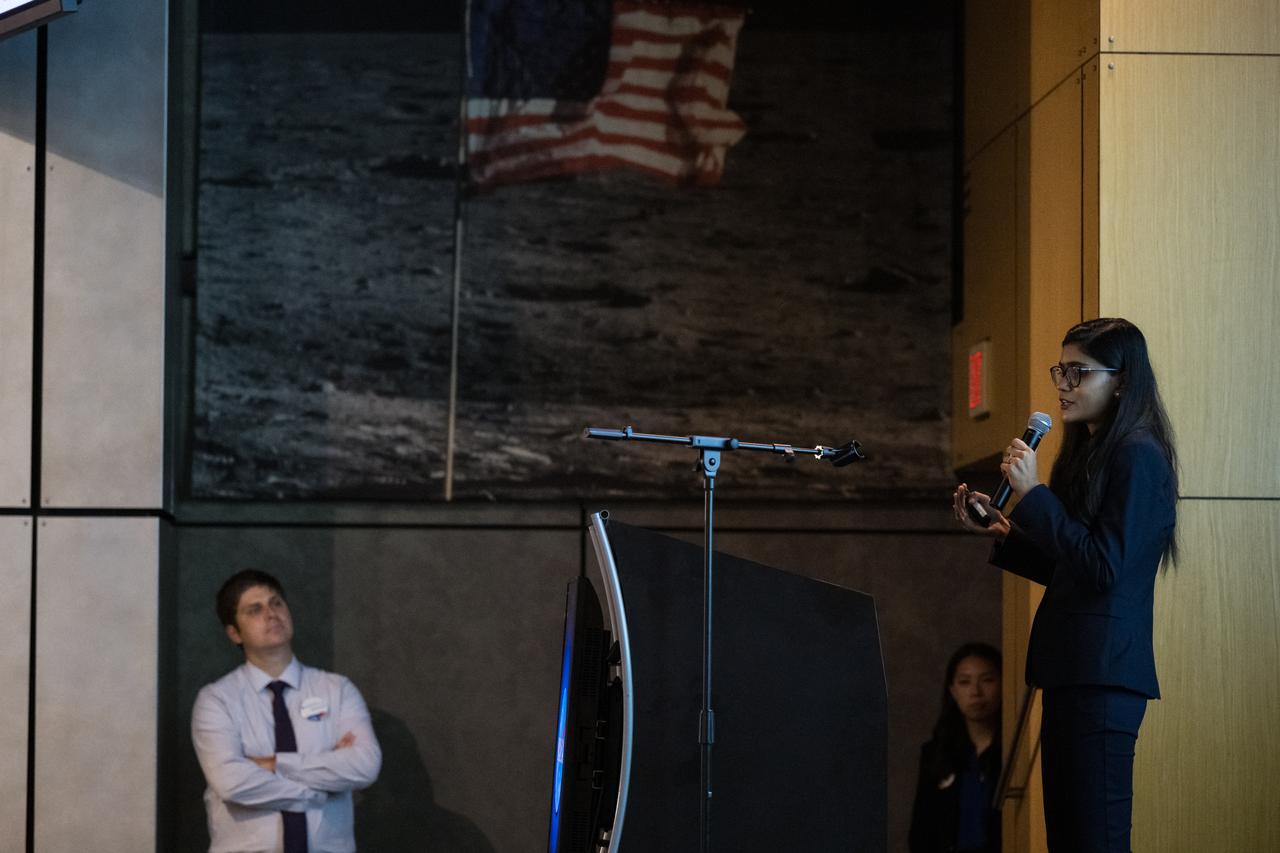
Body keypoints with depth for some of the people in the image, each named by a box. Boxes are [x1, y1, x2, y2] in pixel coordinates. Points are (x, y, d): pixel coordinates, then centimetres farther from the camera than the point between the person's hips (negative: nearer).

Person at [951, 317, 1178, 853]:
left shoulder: (1137, 455, -11)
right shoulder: (1087, 451, 18)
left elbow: (1105, 567, -18)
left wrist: (1032, 496, -16)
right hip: (1071, 668, 10)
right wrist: (1001, 531, 10)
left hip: (1104, 672, -10)